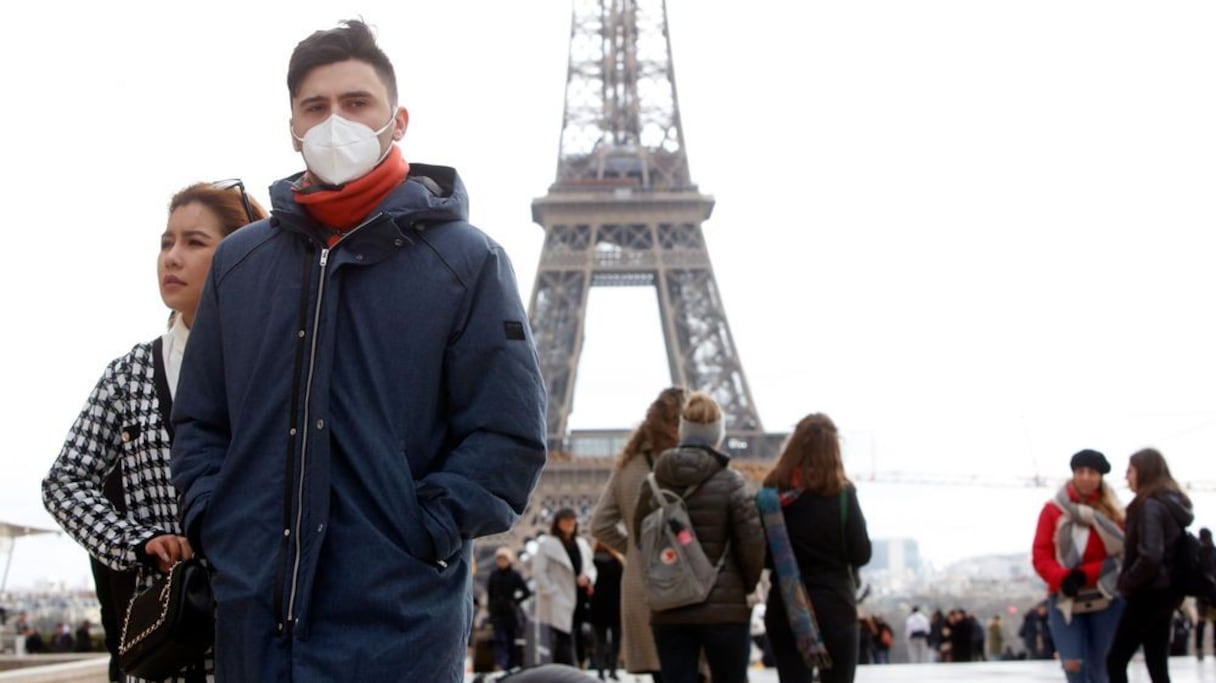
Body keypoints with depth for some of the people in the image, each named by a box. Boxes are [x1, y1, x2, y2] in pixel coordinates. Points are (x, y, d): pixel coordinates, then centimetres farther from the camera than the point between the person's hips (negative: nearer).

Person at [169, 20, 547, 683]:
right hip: (251, 613, 4)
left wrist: (423, 534, -12)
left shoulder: (467, 261, 0)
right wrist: (214, 523, 2)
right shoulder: (239, 260, 12)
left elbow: (509, 437, -3)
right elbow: (199, 421, 17)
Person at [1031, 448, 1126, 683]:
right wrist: (1062, 578, -20)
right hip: (1065, 597, 0)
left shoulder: (1114, 511, 0)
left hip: (1105, 598, 1)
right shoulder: (1053, 509, -1)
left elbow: (1122, 553, -4)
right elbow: (1040, 555, -2)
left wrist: (1085, 575, -16)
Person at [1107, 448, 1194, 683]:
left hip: (1149, 594, -9)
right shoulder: (1172, 504, 13)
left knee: (1115, 660, -1)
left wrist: (1126, 582, -12)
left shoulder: (1149, 506, -17)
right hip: (1165, 591, 9)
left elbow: (1150, 556, -26)